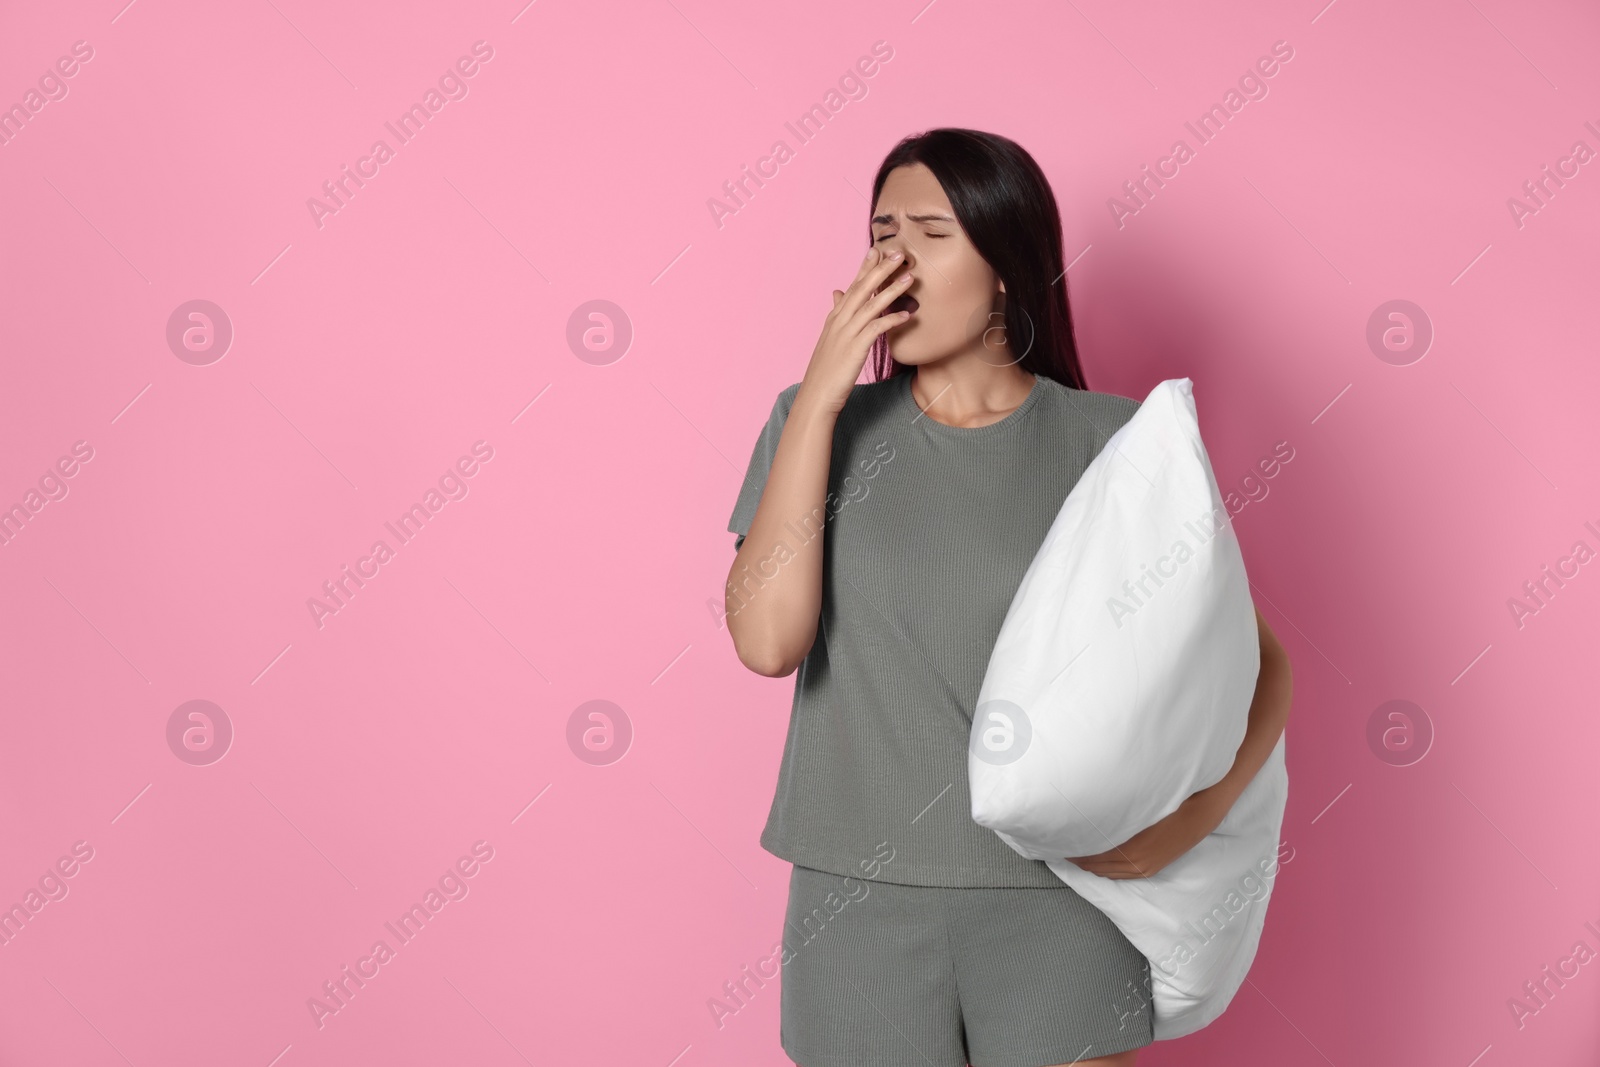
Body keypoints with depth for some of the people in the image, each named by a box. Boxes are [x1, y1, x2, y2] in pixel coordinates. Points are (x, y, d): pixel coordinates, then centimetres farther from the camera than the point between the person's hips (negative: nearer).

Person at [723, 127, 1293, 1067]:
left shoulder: (1113, 441, -3)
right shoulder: (819, 424, 1)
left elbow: (1261, 663, -1)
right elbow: (767, 640, -13)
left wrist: (1190, 821, -18)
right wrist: (822, 394, -13)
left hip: (1061, 895, -1)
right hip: (861, 902, 1)